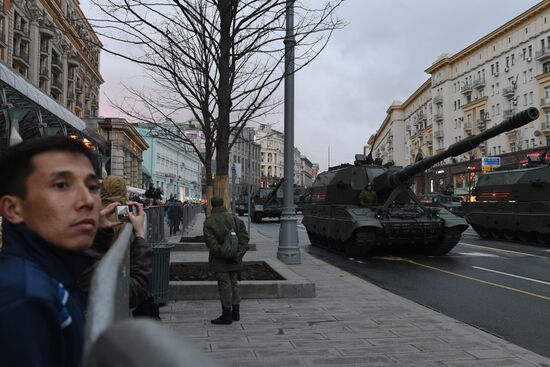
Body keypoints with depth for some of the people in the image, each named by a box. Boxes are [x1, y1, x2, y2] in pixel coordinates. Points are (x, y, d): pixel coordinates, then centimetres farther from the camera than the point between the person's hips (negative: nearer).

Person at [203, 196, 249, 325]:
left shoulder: (209, 222, -9)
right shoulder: (235, 219, 6)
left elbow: (211, 242, -19)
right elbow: (244, 235, 2)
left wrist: (221, 253, -17)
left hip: (220, 261, -5)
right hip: (234, 260, 5)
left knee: (224, 285, -1)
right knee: (234, 283, 15)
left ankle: (227, 315, 4)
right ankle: (235, 313, 23)